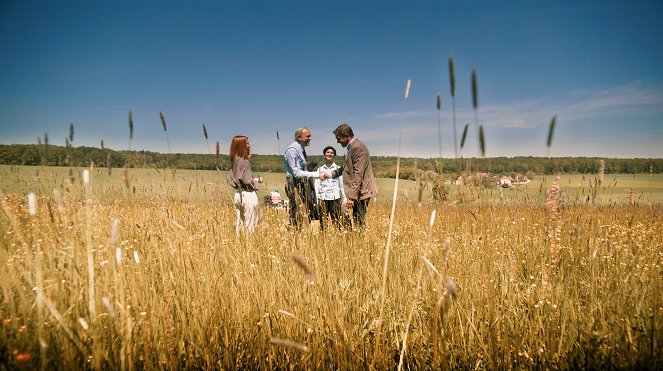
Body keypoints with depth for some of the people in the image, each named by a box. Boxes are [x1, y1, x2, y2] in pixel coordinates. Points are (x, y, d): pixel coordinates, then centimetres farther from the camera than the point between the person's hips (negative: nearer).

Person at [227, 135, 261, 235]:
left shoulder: (234, 161, 9)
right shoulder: (245, 162, -16)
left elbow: (230, 178, 14)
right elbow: (247, 181, -18)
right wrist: (257, 180, -1)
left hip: (238, 194, 8)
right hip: (248, 195, -8)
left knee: (239, 223, 14)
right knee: (249, 225, -2)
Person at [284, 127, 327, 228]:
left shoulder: (301, 149, 13)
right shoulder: (292, 150, -16)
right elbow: (296, 172, -23)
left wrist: (310, 190, 20)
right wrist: (317, 174, -26)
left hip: (302, 183, 9)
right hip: (295, 184, -9)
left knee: (307, 214, 10)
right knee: (298, 216, -9)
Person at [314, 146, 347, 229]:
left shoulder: (338, 168, 7)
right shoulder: (320, 169, 10)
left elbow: (341, 184, 7)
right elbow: (317, 185, 7)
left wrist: (344, 197, 1)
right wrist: (316, 199, -1)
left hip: (335, 198, -1)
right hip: (323, 198, 1)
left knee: (336, 221, -3)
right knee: (323, 221, 1)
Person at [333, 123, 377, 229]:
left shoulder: (357, 148, -15)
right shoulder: (353, 147, 17)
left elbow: (358, 174, -20)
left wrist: (351, 197, -23)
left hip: (360, 192, -10)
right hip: (357, 191, 10)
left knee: (359, 223, -8)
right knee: (357, 222, 10)